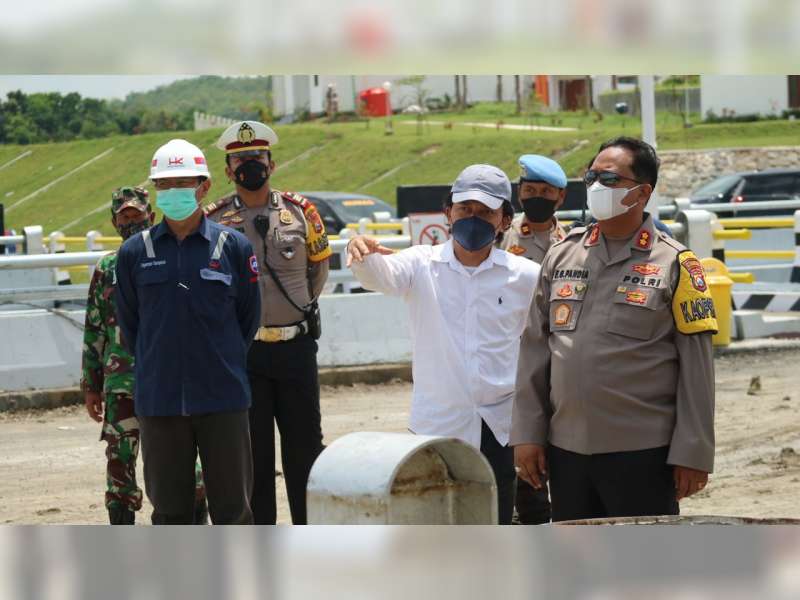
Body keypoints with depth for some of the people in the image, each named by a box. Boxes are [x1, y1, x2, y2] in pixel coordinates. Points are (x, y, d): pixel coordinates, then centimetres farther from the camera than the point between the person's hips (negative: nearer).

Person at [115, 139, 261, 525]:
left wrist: (222, 366, 10)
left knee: (232, 507, 3)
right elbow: (128, 323, 12)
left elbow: (248, 318, 8)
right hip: (159, 402, 1)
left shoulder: (234, 246, 0)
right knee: (169, 511, 6)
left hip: (222, 399, -1)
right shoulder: (134, 253, 3)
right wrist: (156, 368, 12)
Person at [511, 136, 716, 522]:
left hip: (642, 454, -5)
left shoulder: (673, 264, -3)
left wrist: (693, 453, -9)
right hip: (566, 450, 5)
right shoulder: (561, 256, 10)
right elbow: (535, 350, 11)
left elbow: (696, 367, -5)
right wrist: (527, 433, 6)